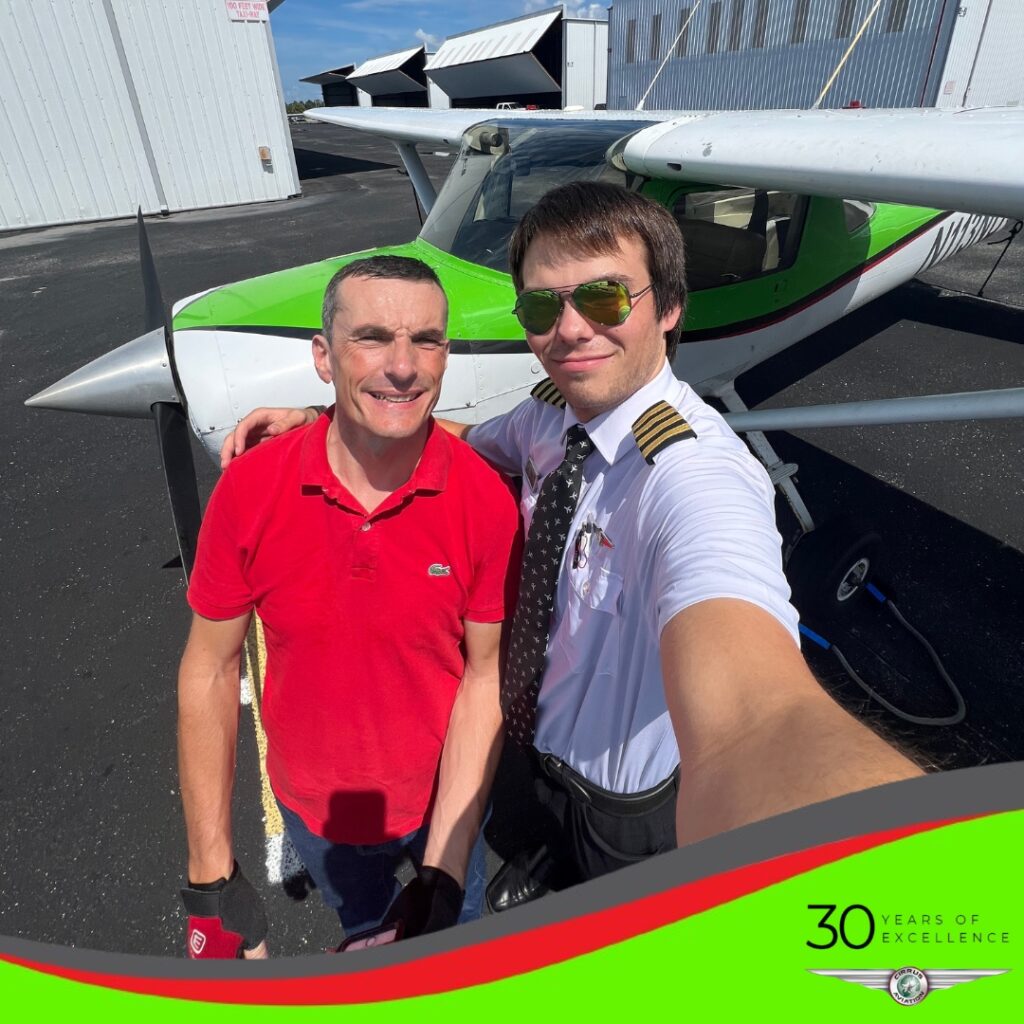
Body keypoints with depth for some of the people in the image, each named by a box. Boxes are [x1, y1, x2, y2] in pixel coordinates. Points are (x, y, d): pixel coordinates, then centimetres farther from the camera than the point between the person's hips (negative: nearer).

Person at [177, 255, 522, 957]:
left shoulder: (488, 501, -25)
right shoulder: (248, 490, -22)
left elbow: (485, 676, -18)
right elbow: (211, 669, -13)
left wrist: (442, 872, -19)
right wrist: (211, 877, -9)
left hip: (446, 795, -1)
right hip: (313, 807, 2)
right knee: (364, 931, 34)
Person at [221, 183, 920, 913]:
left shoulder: (698, 476, -39)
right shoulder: (553, 410, -14)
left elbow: (752, 716, -56)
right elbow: (468, 441, 5)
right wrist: (319, 419, -7)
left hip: (630, 811, -5)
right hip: (540, 749, 6)